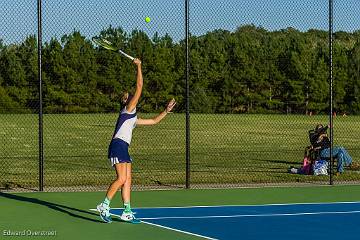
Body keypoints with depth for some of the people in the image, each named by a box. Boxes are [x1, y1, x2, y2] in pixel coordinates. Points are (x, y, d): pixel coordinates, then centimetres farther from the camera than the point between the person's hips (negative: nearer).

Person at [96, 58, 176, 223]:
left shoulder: (134, 119, 26)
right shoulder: (128, 109, 3)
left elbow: (153, 121, 37)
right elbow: (139, 87, -3)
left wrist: (166, 111, 34)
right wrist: (139, 67, 1)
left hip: (124, 149, 9)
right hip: (118, 145, -9)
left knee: (127, 180, 4)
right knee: (121, 179, -17)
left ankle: (127, 212, 3)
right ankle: (104, 205, -12)